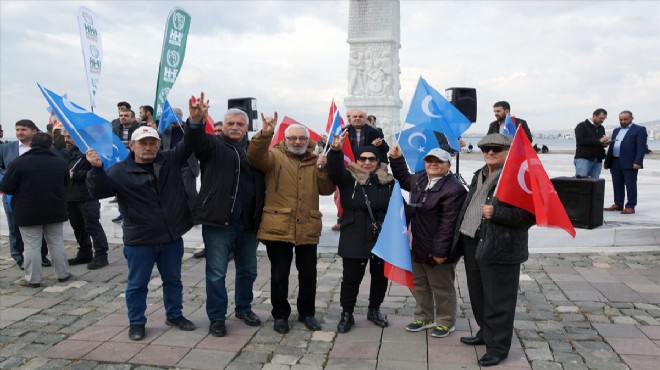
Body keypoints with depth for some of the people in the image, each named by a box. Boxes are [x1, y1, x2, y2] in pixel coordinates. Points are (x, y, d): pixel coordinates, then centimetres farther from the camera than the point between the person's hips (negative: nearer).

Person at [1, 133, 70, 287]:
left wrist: (22, 190, 11)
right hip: (55, 210, 3)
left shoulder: (19, 163, -11)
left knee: (32, 246, 4)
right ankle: (63, 274, 18)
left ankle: (33, 279, 9)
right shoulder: (61, 163, 2)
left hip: (28, 212, -3)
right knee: (57, 243, 12)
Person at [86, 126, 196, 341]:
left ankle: (174, 315, 35)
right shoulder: (120, 171, -4)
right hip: (139, 241, -3)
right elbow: (99, 191, -12)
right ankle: (136, 323, 27)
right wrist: (96, 169, -29)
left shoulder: (170, 160, 3)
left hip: (172, 237, 3)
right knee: (137, 284, 10)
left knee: (173, 280, 18)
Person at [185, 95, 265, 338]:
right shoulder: (213, 146, 1)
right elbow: (194, 141, -21)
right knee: (216, 273, 4)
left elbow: (263, 183, 5)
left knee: (248, 270, 17)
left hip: (247, 222, 4)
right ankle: (216, 317, 19)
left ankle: (244, 308, 37)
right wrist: (196, 120, -41)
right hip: (218, 221, -4)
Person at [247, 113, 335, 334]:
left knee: (308, 274, 12)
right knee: (279, 275, 6)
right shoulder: (275, 156, 1)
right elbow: (255, 157, -20)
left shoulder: (315, 162, 12)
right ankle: (280, 314, 25)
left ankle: (307, 313, 31)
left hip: (307, 229, 3)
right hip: (278, 228, -3)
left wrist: (323, 169, -11)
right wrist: (265, 134, -35)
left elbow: (327, 190, 4)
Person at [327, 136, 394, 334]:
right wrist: (335, 150, -39)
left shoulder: (387, 181, 4)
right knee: (351, 277, 4)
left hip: (382, 238, 3)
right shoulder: (348, 179, -2)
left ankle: (374, 310, 36)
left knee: (380, 276, 15)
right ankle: (347, 314, 22)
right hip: (354, 239, -2)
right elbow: (335, 170, -22)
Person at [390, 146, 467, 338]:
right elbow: (404, 179, 31)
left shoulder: (454, 189, -19)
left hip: (436, 250, -8)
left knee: (442, 289, 10)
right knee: (419, 286, 21)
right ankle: (424, 317, 39)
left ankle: (446, 322, 29)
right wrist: (396, 159, 18)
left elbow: (448, 224, -23)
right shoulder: (420, 179, 7)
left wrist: (440, 251, -24)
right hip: (417, 247, 8)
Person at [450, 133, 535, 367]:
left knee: (497, 301, 2)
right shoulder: (479, 175, 14)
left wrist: (496, 213, -26)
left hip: (500, 249, -8)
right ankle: (485, 333, 38)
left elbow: (530, 214, -19)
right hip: (472, 244, 9)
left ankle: (498, 347, 16)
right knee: (478, 296, 20)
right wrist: (459, 238, 16)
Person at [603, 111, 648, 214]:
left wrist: (638, 162, -18)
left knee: (630, 185, -1)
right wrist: (607, 161, 14)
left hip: (630, 163, -6)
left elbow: (641, 147, -9)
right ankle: (618, 204, 18)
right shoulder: (616, 130, 21)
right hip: (615, 162, 6)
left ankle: (630, 207, 2)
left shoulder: (639, 130, 1)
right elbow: (611, 147, 21)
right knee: (617, 185, 10)